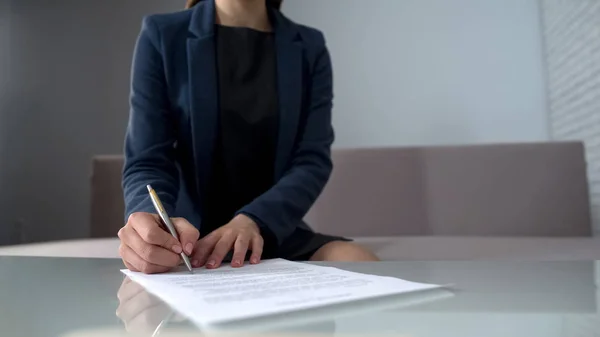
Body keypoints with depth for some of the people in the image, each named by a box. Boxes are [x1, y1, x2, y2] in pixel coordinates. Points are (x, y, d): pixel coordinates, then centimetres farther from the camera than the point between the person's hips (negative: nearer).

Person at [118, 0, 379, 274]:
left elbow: (313, 160, -5)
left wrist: (254, 221, -24)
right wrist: (151, 226, -30)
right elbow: (147, 161, -7)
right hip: (189, 239, 0)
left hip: (279, 234, 1)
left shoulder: (310, 48, 5)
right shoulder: (161, 36, 0)